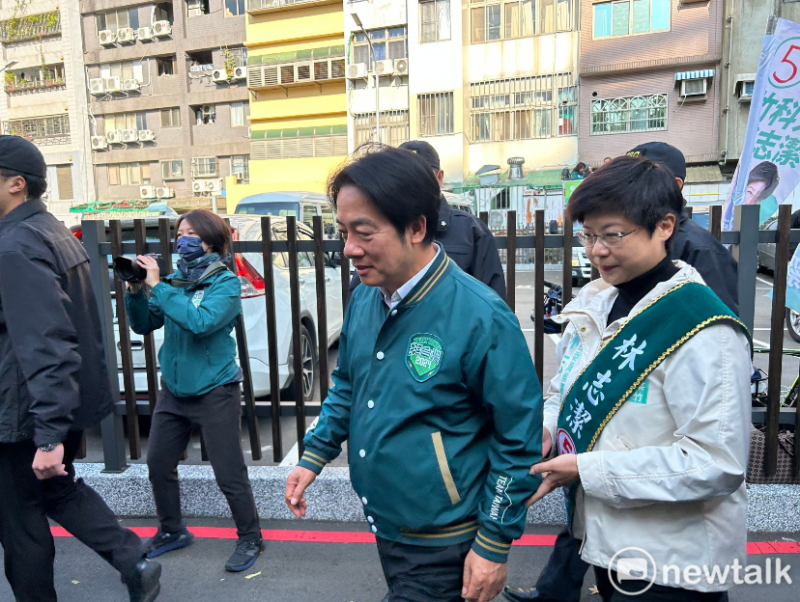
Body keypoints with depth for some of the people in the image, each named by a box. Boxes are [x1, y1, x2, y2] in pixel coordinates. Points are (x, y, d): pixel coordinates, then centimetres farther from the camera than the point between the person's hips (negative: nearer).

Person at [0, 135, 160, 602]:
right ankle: (134, 564, 22)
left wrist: (49, 434, -28)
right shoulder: (57, 234, 8)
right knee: (58, 489, 24)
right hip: (74, 402, 9)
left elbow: (44, 345, -29)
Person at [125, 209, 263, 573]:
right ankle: (171, 532, 38)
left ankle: (250, 539, 22)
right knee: (158, 464, 15)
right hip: (174, 390, 6)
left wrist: (156, 287, -22)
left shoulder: (225, 283, -10)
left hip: (215, 392, -6)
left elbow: (201, 322, -26)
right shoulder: (174, 280, 5)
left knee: (229, 475, 0)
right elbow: (143, 325, 7)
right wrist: (136, 292, -9)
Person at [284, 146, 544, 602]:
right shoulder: (365, 298, -4)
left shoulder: (480, 316, -25)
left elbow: (519, 441, -18)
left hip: (443, 548, -7)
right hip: (385, 528, 7)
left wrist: (494, 547, -13)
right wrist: (314, 457, 5)